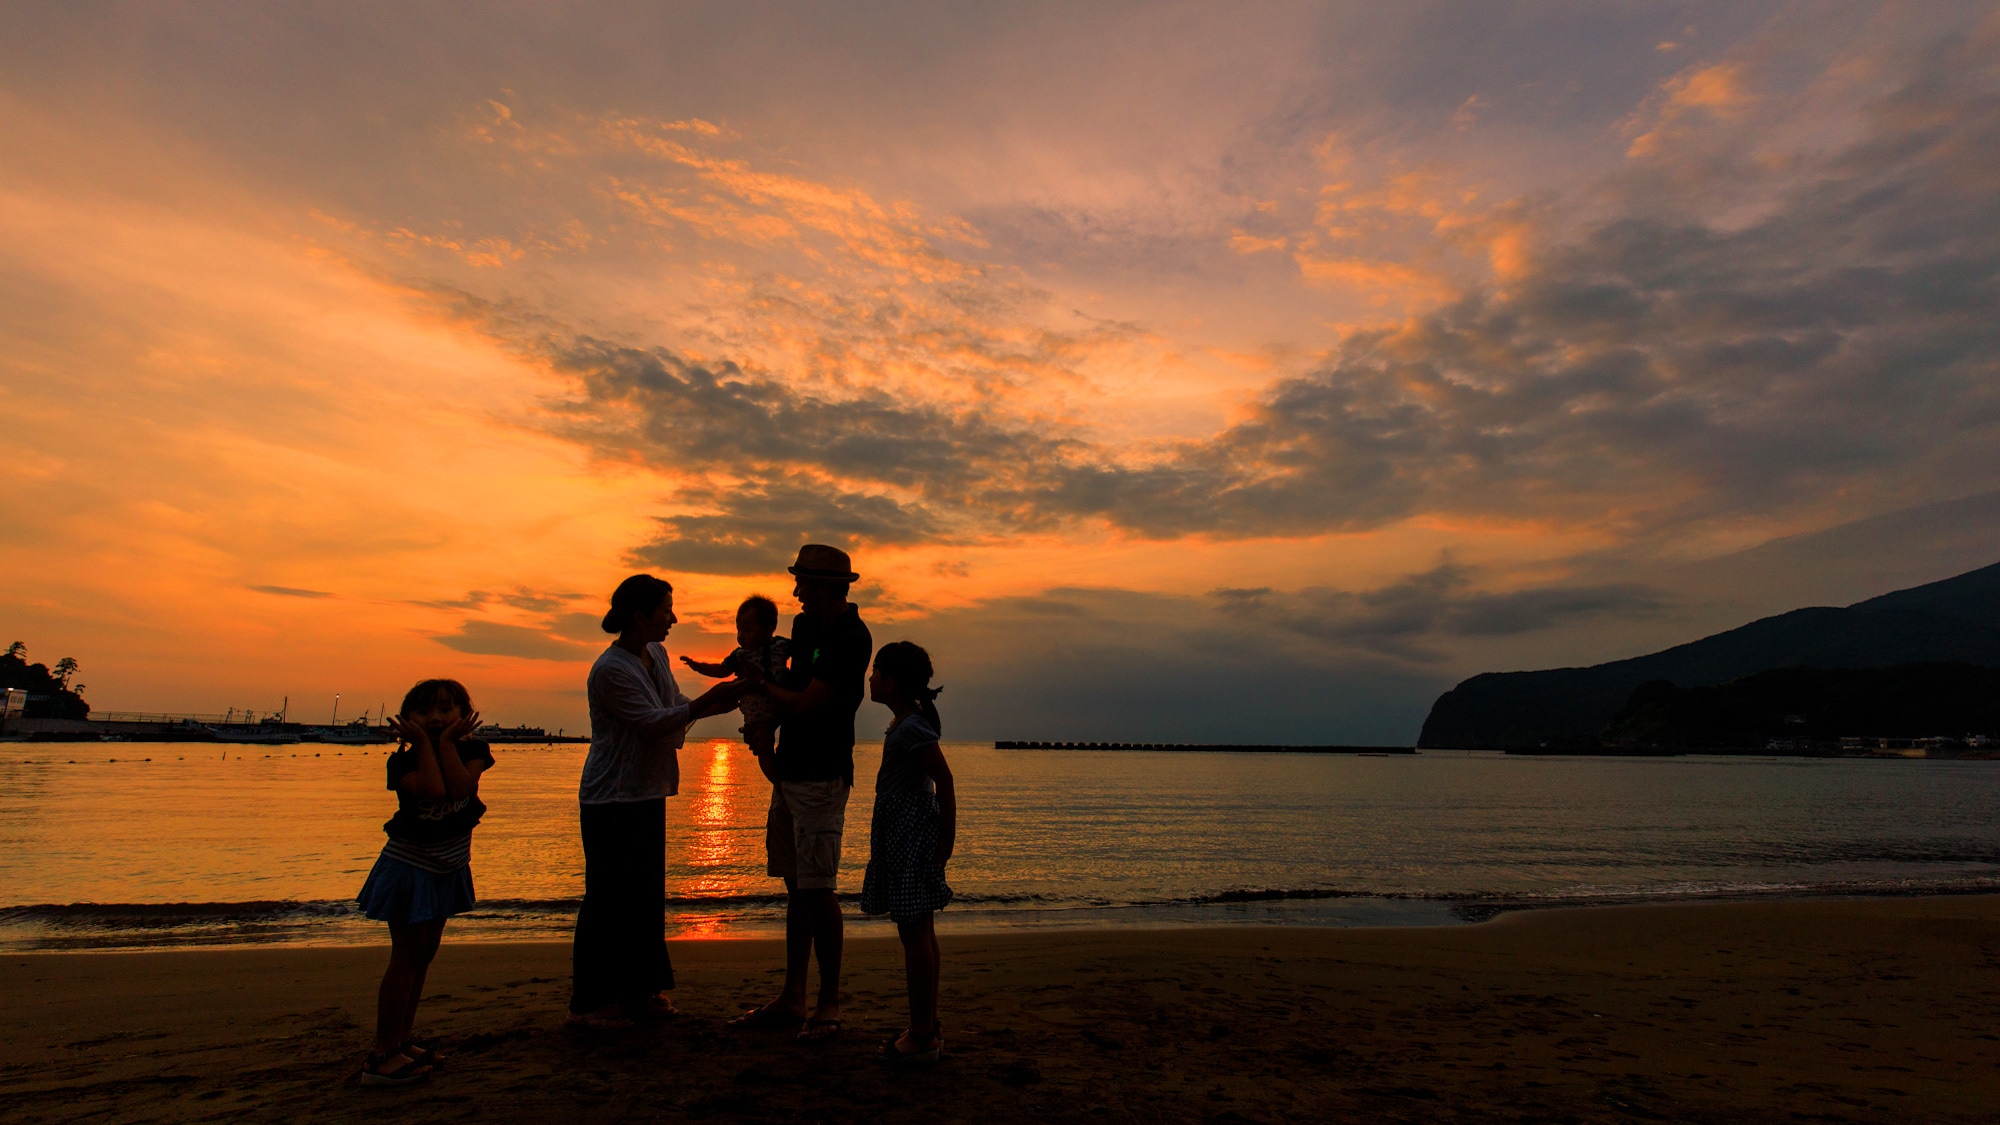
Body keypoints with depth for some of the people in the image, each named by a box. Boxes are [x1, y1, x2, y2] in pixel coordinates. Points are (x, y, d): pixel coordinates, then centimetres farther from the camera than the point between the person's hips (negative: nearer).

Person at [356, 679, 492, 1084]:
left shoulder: (472, 751, -6)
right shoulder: (404, 761, -15)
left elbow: (460, 787, -24)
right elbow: (433, 790, -33)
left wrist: (447, 742, -21)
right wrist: (424, 743, -25)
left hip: (447, 868, 5)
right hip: (409, 867, -5)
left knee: (424, 955, 14)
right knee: (407, 958, -4)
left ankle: (401, 1041, 26)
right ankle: (383, 1055, 4)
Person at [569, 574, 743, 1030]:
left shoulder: (657, 655, 8)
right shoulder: (610, 670, -18)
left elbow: (675, 708, 16)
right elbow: (652, 721, -20)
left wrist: (720, 704, 1)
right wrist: (707, 701, -26)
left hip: (648, 795, 8)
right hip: (611, 801, -8)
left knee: (647, 897, 13)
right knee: (608, 901, -1)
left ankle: (640, 991, 24)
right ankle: (589, 1002, 11)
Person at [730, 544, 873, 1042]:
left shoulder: (851, 640, -15)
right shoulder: (804, 625, 12)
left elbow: (804, 705, -19)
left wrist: (759, 682, -5)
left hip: (822, 776, -9)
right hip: (790, 772, 9)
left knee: (817, 889, -4)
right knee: (796, 886, 12)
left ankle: (829, 1004, 9)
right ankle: (792, 1000, 21)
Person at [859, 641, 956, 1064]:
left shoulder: (912, 727, -17)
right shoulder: (907, 722, 13)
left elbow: (944, 780, -21)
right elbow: (936, 781, 20)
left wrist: (947, 838, -18)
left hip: (913, 836, -10)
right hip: (904, 835, 10)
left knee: (914, 932, -4)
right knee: (920, 931, 15)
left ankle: (922, 1036, 4)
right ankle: (928, 1025, 25)